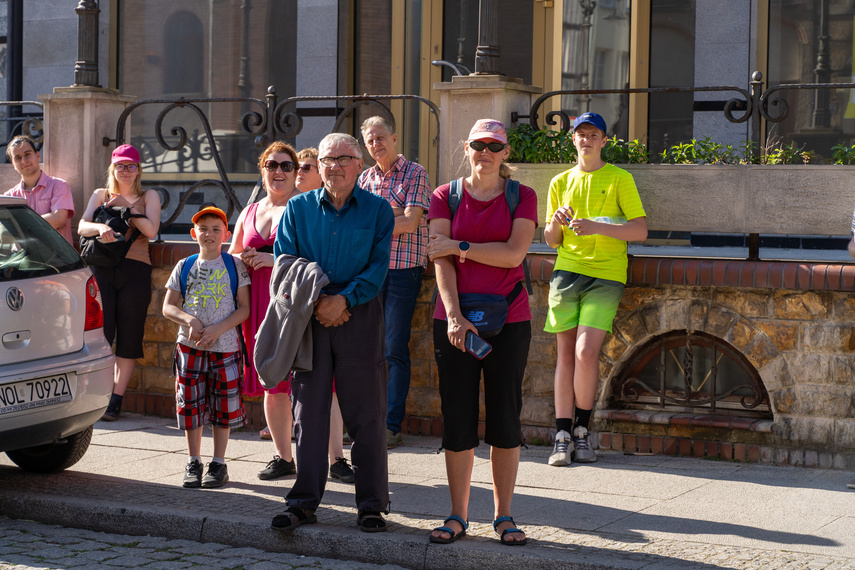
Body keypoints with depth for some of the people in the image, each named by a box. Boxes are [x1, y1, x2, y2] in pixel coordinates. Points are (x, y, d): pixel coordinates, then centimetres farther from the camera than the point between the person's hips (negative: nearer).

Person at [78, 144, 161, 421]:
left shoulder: (149, 197, 13)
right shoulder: (100, 195, 16)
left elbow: (151, 231, -2)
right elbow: (82, 226, 1)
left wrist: (127, 207, -6)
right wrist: (100, 227, -20)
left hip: (135, 269, 0)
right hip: (101, 267, 1)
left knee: (128, 336, -1)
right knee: (99, 331, -10)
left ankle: (116, 399, 4)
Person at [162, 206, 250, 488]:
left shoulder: (235, 266, 1)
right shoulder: (184, 267, 7)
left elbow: (244, 308, -3)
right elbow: (168, 307, 7)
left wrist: (217, 329, -15)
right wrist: (189, 320, -13)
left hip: (225, 345, -2)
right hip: (190, 345, 2)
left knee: (224, 404, 2)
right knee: (191, 403, 3)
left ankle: (219, 463, 13)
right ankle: (193, 463, 15)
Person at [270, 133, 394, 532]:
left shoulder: (377, 210, 5)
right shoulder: (298, 208, 9)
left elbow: (379, 265, -3)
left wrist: (344, 299, -16)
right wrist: (315, 303, -10)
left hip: (360, 315, -1)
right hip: (308, 316, 2)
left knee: (366, 412, 0)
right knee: (308, 409, 4)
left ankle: (371, 504, 8)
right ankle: (304, 503, 10)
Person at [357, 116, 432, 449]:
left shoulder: (415, 174, -1)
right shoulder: (365, 178, 15)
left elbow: (410, 223, -11)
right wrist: (393, 213, -8)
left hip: (403, 269, -5)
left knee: (395, 350, -6)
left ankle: (393, 427, -5)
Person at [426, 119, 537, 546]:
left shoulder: (522, 197, 5)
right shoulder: (446, 196, 6)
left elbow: (514, 254, -9)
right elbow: (441, 261, -3)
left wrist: (460, 245, -9)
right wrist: (453, 315, -14)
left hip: (508, 320, 0)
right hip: (455, 319, 1)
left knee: (505, 418, 2)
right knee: (457, 418, 1)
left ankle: (503, 516, 11)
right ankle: (458, 516, 10)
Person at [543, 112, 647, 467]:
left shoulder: (620, 179, 4)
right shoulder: (561, 183, 15)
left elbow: (640, 231, -3)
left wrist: (597, 227, -15)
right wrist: (556, 223, -5)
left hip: (606, 276, -3)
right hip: (567, 272, 3)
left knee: (586, 352, -15)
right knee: (566, 354, -1)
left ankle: (582, 430, 2)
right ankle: (563, 436, 3)